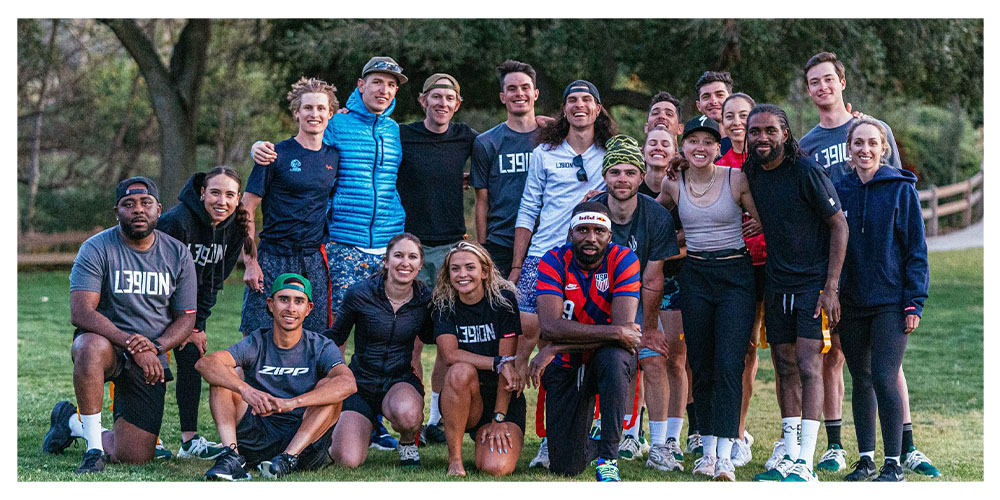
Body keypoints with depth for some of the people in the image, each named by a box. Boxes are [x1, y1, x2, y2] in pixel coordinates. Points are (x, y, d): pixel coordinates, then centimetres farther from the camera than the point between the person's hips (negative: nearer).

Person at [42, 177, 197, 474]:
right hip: (107, 341, -3)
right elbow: (80, 312, -20)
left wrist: (154, 346, -18)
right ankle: (94, 446, -27)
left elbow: (186, 319, 4)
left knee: (135, 457, -4)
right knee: (92, 347, -43)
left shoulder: (177, 254, 3)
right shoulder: (97, 249, -9)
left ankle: (72, 422, 27)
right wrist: (131, 344, -31)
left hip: (151, 359, 3)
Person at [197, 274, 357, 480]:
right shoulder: (257, 343, 0)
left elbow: (348, 383, -25)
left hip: (306, 439, -1)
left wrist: (292, 403, -39)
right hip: (257, 438, 1)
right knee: (222, 375, -12)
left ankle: (289, 458, -33)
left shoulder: (320, 347, -2)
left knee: (328, 386, -22)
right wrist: (245, 390, -38)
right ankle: (232, 455, -29)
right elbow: (205, 363, -18)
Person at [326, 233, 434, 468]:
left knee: (406, 413, -40)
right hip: (360, 383, 0)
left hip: (401, 382, 0)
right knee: (348, 461, -18)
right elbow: (335, 337, 5)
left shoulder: (425, 299, -5)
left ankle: (408, 442, 0)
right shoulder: (360, 294, -11)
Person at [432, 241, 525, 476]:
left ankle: (484, 440, 13)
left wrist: (498, 420, -17)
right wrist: (498, 363, -28)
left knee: (497, 468, -26)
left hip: (504, 399, -1)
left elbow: (508, 364, -12)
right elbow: (450, 354, -18)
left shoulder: (503, 299, -8)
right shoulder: (445, 307, -1)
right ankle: (454, 459, -19)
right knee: (461, 371, -34)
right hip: (462, 401, 1)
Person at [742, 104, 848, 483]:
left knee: (808, 366, -11)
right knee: (785, 369, 8)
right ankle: (789, 459, 13)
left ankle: (805, 465, -13)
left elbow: (839, 226, -11)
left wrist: (830, 288, -15)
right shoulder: (750, 173, 4)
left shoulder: (805, 171, -14)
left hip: (813, 283, -6)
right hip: (776, 284, 6)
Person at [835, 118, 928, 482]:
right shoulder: (839, 190, 7)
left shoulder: (900, 189, -3)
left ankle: (894, 464, -2)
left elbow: (916, 248, -2)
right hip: (851, 301, 4)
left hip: (890, 301, -4)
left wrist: (914, 301, -9)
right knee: (861, 381, 9)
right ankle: (866, 460, 17)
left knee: (884, 379, -10)